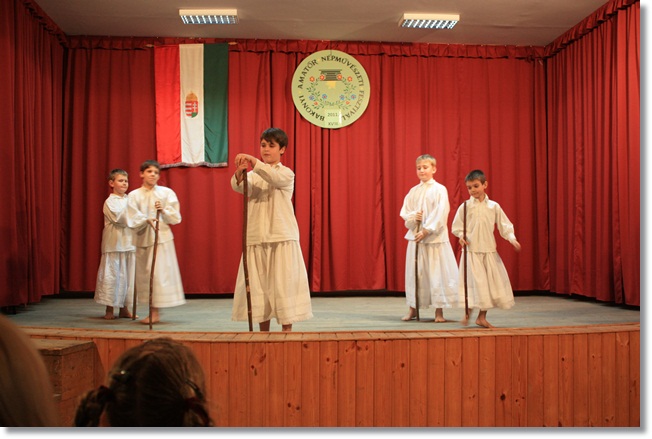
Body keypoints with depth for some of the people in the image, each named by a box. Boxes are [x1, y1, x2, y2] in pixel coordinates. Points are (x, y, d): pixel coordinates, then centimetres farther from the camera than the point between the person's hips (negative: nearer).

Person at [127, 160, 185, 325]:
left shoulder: (166, 192, 2)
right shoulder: (134, 195, 4)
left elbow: (176, 218, 0)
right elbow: (132, 219, -6)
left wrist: (164, 211, -17)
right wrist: (147, 220, -23)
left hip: (162, 237, -2)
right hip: (142, 238, 2)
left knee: (159, 272, -7)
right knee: (144, 273, 7)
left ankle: (155, 312, -1)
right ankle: (153, 311, 19)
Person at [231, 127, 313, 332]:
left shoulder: (286, 173, 3)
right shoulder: (253, 175, 13)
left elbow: (274, 178, -21)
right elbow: (238, 186, -8)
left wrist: (253, 161, -34)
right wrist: (239, 173, -30)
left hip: (281, 238, -3)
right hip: (256, 237, 3)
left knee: (283, 283, -4)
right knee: (258, 284, 5)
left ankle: (287, 330, 4)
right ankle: (264, 332, 15)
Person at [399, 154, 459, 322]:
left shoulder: (440, 189, -4)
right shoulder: (413, 191, 10)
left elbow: (440, 214, -12)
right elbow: (404, 212, 10)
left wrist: (426, 230, -18)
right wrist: (413, 217, -12)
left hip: (435, 238, -4)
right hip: (415, 237, 5)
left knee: (437, 273, -3)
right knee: (414, 273, 8)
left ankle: (439, 311, 8)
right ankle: (413, 309, 20)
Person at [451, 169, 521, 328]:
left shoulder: (493, 206, 4)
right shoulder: (465, 206, -1)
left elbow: (504, 225, 7)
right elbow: (457, 226, 5)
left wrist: (511, 238, -8)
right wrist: (461, 236, -13)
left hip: (489, 250, 3)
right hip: (471, 250, -3)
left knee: (491, 281, 5)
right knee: (474, 281, -5)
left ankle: (482, 317, 18)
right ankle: (468, 313, 15)